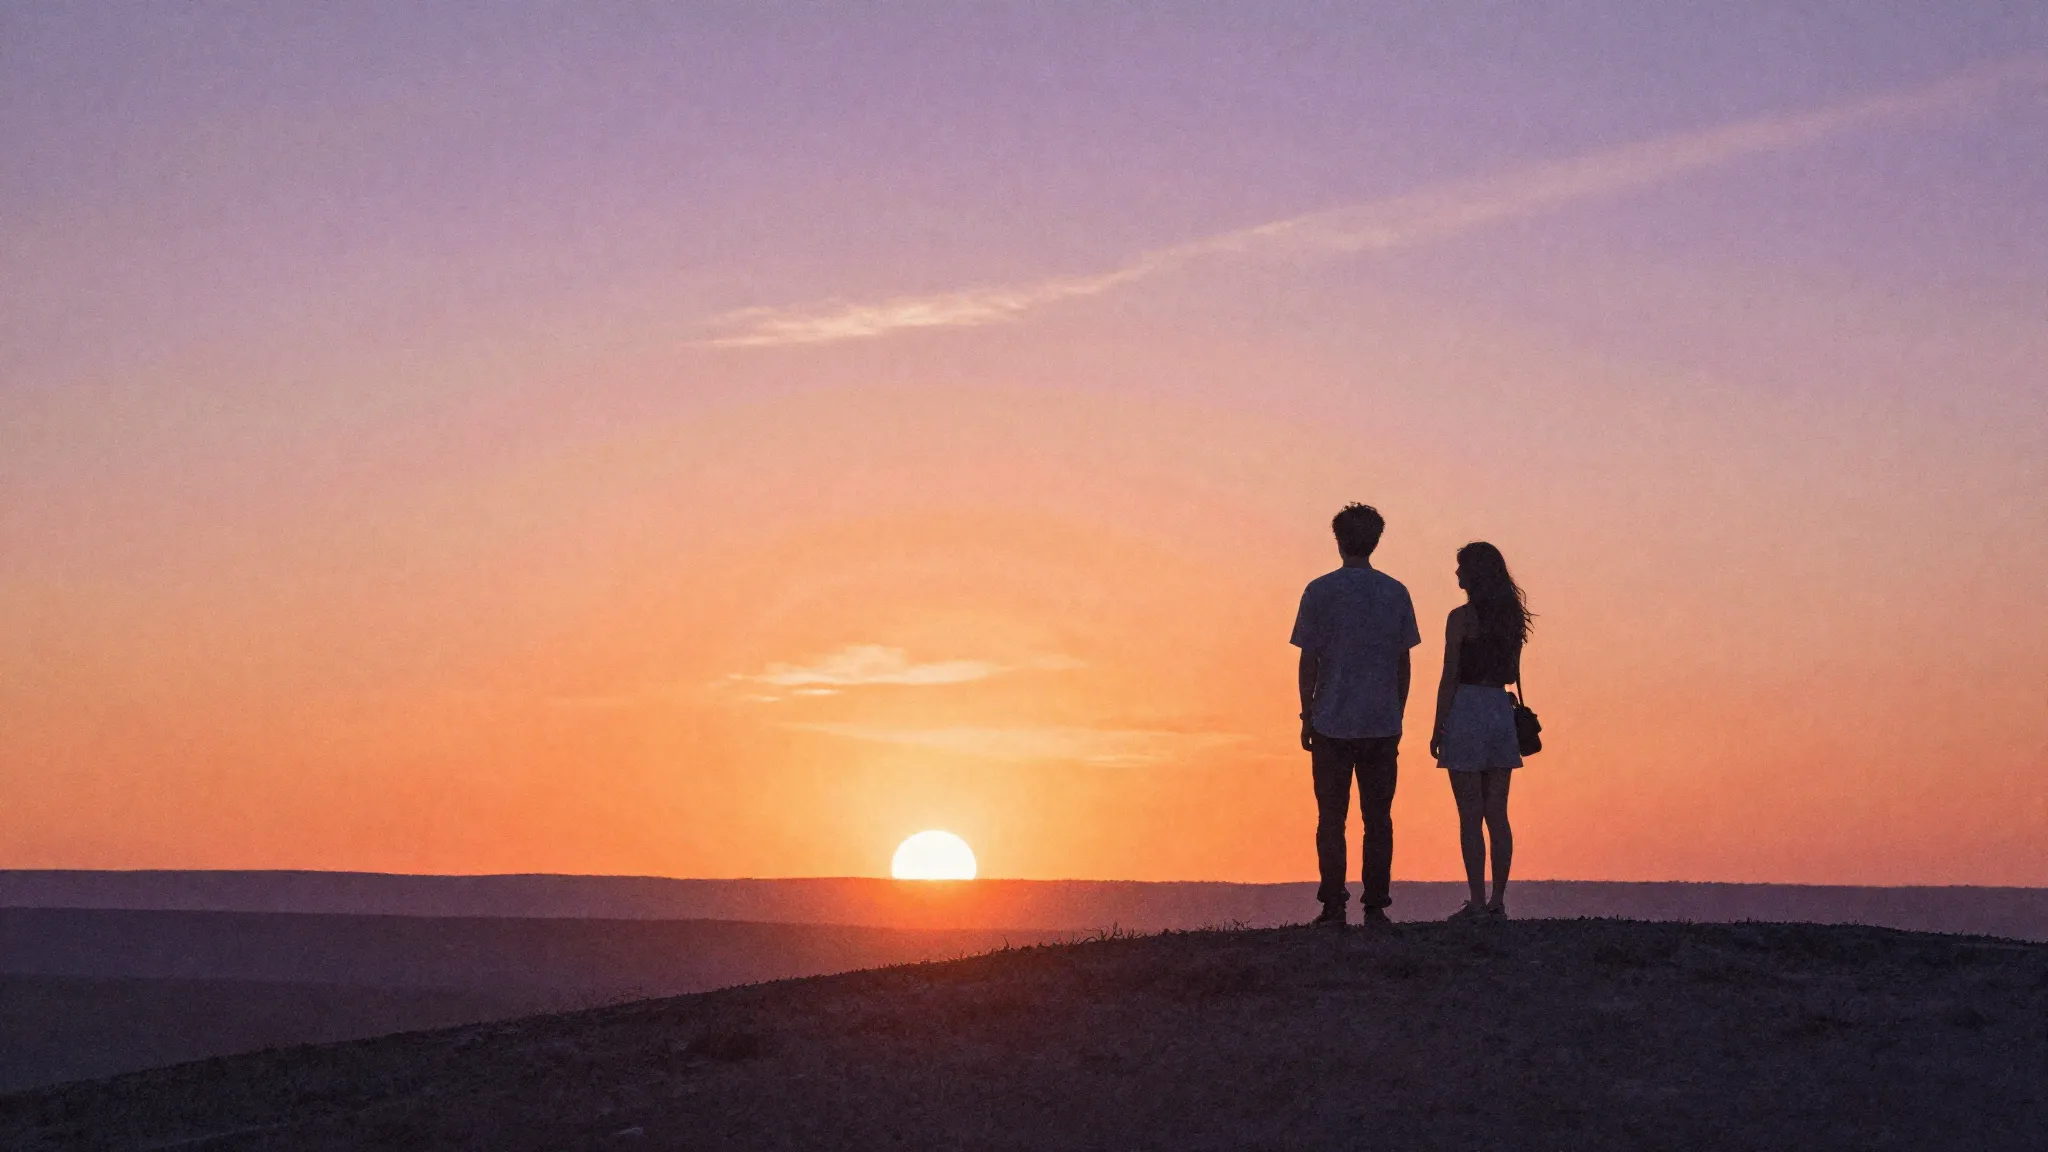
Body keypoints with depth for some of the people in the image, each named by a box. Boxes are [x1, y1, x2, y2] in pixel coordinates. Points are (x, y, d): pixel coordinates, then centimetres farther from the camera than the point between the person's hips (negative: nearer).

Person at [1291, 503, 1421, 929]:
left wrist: (1307, 717, 4)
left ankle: (1333, 908, 2)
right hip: (1382, 723, 2)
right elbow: (1403, 663, 7)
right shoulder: (1396, 593, 5)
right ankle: (1375, 906, 3)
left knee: (1331, 819, 3)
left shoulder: (1320, 591, -3)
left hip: (1332, 722, -2)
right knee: (1378, 818, 6)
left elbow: (1308, 661, -4)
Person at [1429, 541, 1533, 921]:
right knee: (1497, 814, 8)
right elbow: (1512, 674, 13)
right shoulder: (1512, 616, 9)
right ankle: (1498, 902, 9)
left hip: (1466, 711, -6)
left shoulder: (1462, 617, -10)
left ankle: (1477, 903, -4)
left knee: (1470, 815, -3)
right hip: (1502, 710, 6)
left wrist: (1437, 727, -7)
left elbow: (1450, 677, -11)